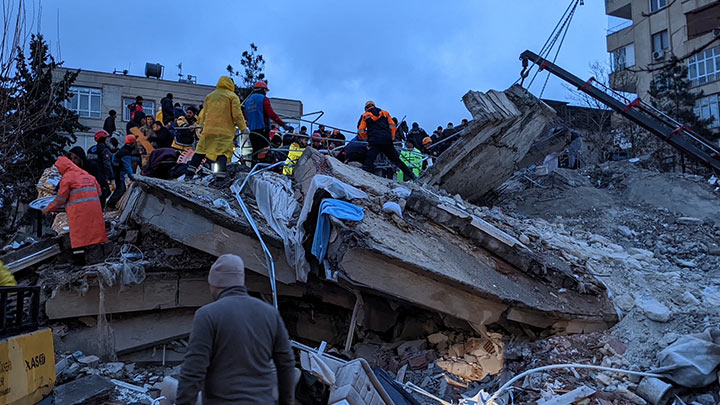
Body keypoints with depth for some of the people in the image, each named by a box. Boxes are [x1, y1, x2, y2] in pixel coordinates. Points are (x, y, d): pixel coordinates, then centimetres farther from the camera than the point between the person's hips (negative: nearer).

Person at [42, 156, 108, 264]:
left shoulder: (67, 177, 0)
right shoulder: (86, 174, 18)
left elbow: (61, 198, -1)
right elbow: (98, 191, 16)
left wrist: (48, 209, 10)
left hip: (78, 208, -6)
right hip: (93, 206, 6)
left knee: (78, 233, -2)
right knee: (94, 229, 12)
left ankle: (79, 258, -4)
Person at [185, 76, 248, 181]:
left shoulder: (209, 96, 18)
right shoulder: (232, 96, 3)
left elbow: (203, 113, 24)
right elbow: (237, 114, -6)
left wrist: (198, 124, 38)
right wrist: (243, 127, 2)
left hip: (209, 129, 4)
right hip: (225, 131, -4)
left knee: (201, 150, 10)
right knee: (223, 153, -9)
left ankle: (189, 174, 8)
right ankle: (220, 177, -19)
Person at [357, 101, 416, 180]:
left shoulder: (365, 116, 13)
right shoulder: (385, 113, 20)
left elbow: (361, 130, 5)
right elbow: (392, 126, 13)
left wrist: (366, 139, 17)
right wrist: (392, 137, 18)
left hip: (374, 142, -3)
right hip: (387, 141, 3)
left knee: (369, 162, -6)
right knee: (396, 160, 13)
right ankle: (411, 175, 14)